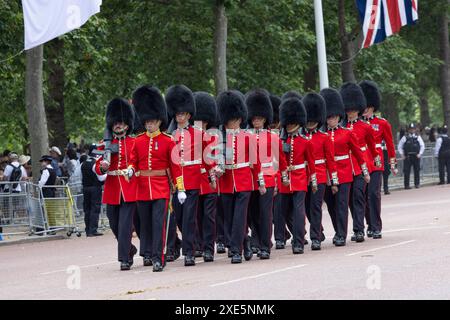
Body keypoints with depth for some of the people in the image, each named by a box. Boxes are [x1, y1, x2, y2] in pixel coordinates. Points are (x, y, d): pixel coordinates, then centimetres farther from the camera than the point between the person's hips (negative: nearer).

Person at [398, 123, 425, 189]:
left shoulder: (418, 137, 7)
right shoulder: (405, 137, 3)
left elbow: (422, 146, 11)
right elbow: (400, 146, 7)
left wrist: (420, 154, 0)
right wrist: (402, 155, -1)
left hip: (416, 156, 2)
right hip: (407, 156, -2)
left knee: (417, 171, 4)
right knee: (407, 171, -5)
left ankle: (417, 184, 13)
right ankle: (406, 185, -2)